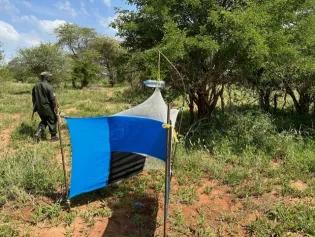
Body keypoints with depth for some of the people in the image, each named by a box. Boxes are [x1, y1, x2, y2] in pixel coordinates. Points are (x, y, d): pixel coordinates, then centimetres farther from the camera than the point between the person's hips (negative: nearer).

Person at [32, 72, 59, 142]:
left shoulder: (36, 86, 6)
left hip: (39, 108, 7)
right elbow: (52, 98, -18)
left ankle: (38, 134, 9)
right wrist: (55, 107, -9)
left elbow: (33, 98, 14)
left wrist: (35, 107, 23)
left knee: (44, 121, 22)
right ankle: (54, 136, 16)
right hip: (47, 107, -6)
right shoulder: (48, 86, -17)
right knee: (52, 121, 9)